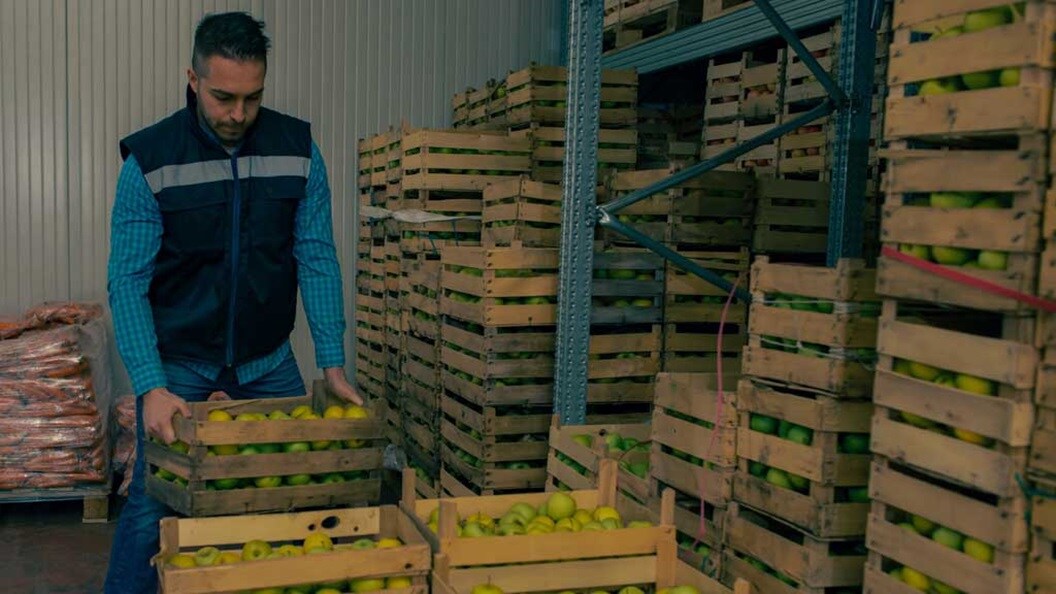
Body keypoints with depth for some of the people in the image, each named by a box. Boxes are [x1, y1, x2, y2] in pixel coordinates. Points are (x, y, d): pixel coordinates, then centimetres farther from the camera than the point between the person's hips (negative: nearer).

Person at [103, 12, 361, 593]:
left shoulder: (298, 150, -6)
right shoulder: (149, 160, -14)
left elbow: (316, 259, -5)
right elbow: (128, 281, -14)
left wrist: (332, 362, -11)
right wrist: (150, 387, -23)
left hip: (269, 364, 3)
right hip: (178, 365, -2)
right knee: (152, 509, 1)